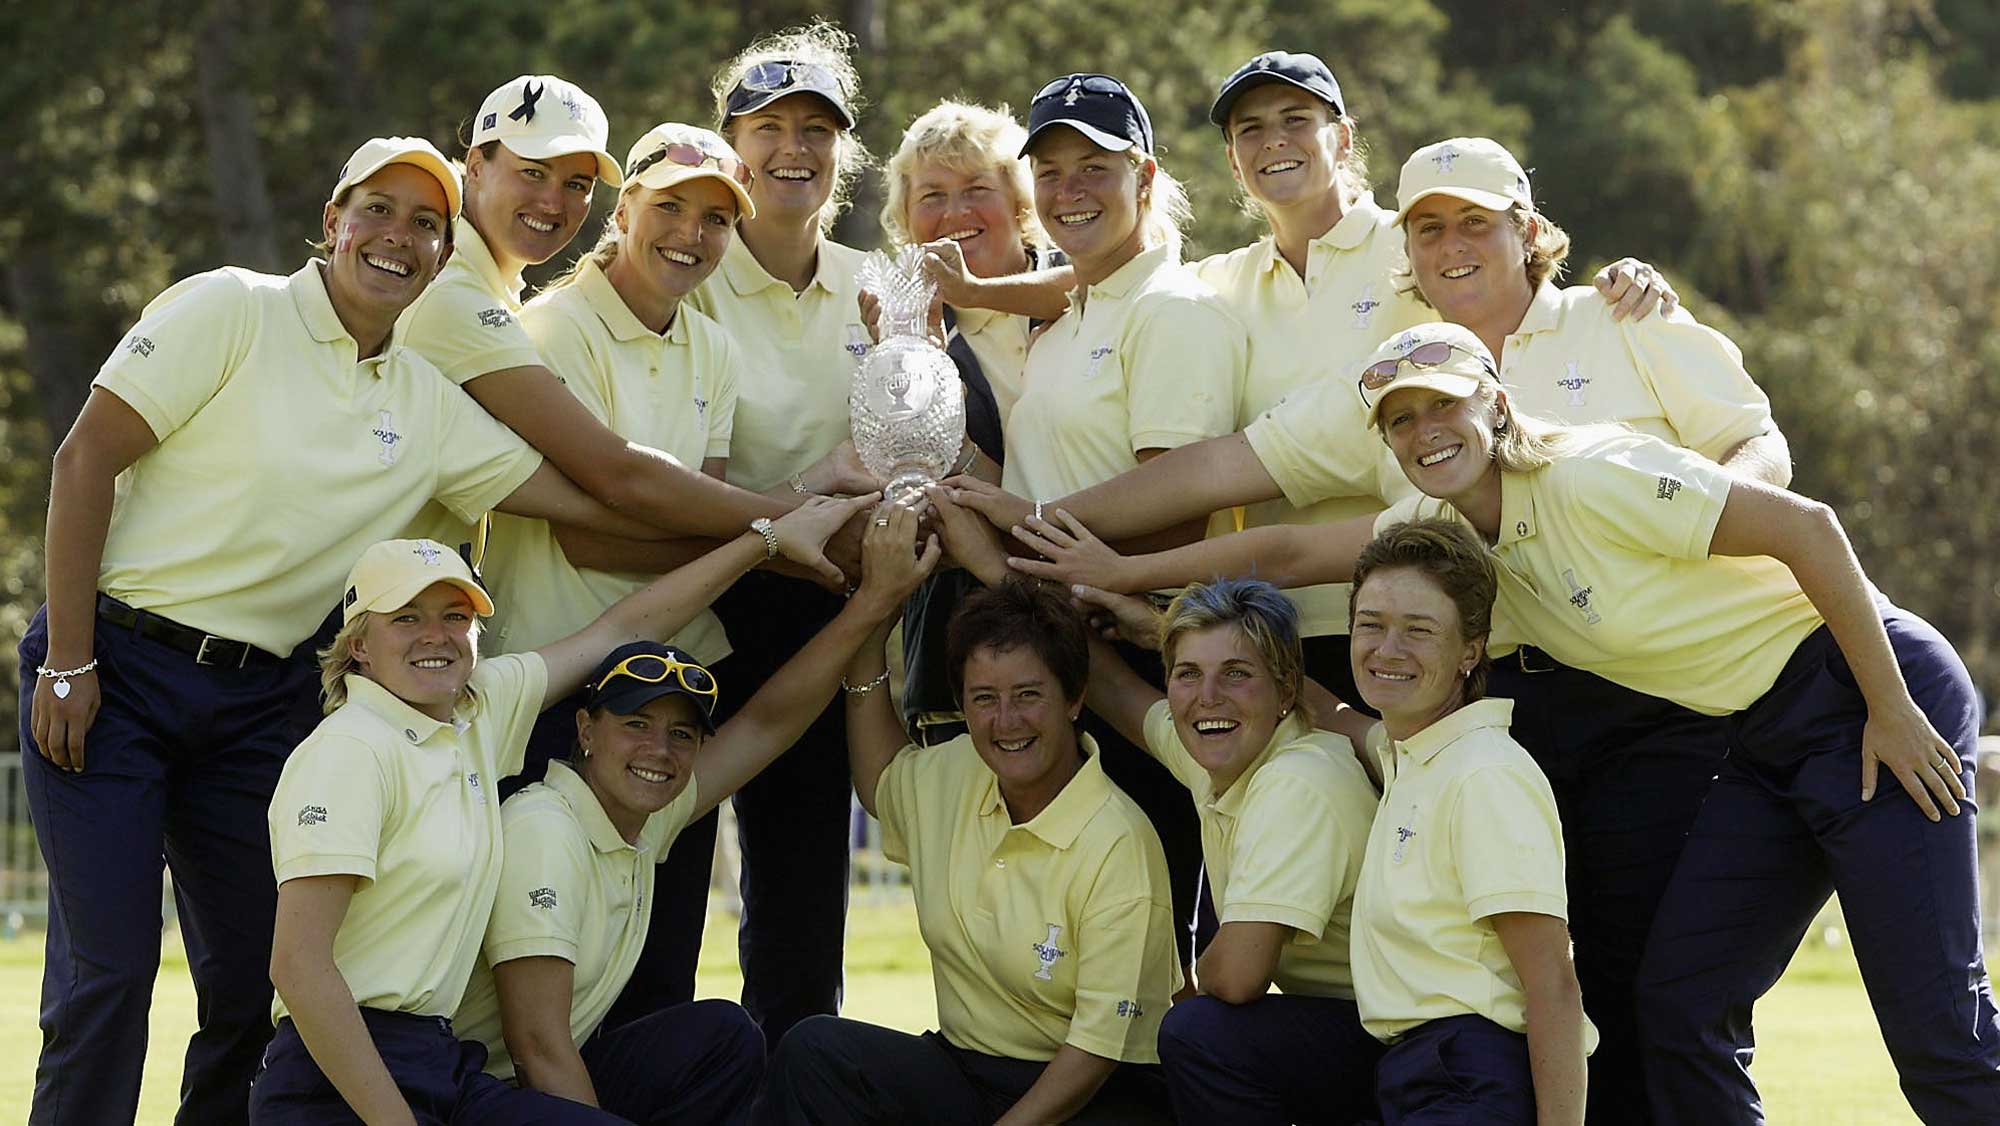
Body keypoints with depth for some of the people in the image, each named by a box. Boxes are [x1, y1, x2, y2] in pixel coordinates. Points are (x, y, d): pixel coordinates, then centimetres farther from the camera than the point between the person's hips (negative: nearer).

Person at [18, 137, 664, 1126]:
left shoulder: (432, 409, 9)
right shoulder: (230, 312, -6)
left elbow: (597, 497, 9)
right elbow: (85, 461, -8)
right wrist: (68, 662, -12)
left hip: (260, 699, 5)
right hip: (117, 663, -5)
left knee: (257, 978, 2)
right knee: (107, 973, -10)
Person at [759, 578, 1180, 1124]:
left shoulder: (1119, 845, -16)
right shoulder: (952, 776, 5)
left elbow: (1100, 1043, -17)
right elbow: (879, 782, 31)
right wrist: (868, 639, 22)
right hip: (965, 1073, 6)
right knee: (812, 1049, -21)